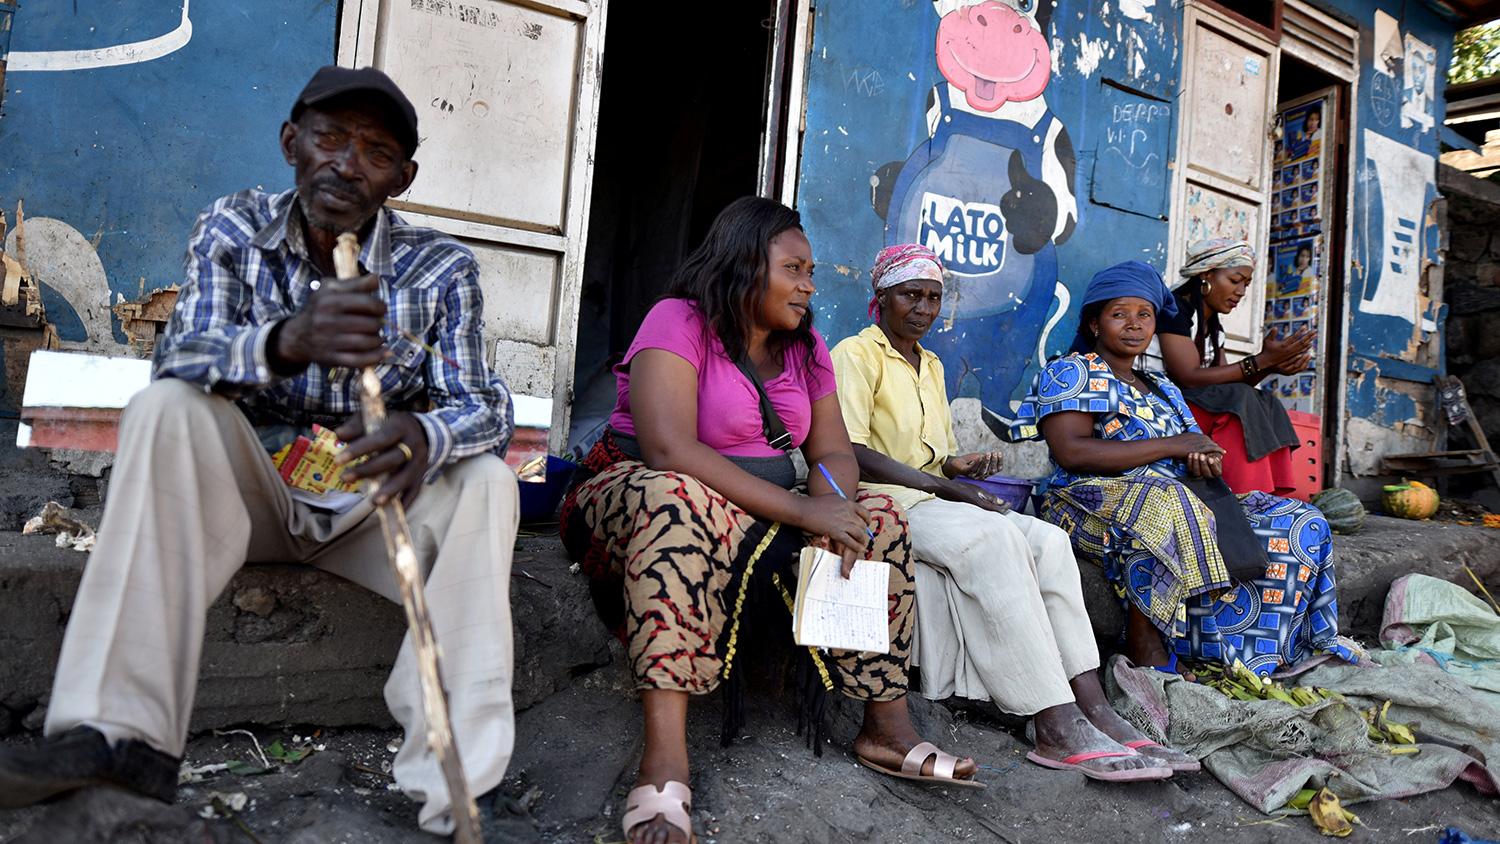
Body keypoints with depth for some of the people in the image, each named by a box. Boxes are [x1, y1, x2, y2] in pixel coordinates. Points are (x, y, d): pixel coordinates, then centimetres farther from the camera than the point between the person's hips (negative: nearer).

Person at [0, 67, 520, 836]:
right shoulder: (232, 231, -4)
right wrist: (287, 341, -43)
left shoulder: (443, 269, -6)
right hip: (250, 489, 1)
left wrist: (425, 435, -42)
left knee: (484, 482, -28)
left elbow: (482, 408, -15)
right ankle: (120, 729, -30)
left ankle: (452, 788, -33)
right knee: (164, 409, -25)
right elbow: (178, 360, -19)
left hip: (375, 497, 0)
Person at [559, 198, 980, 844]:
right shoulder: (680, 323, -13)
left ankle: (887, 728, -4)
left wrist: (833, 508, -21)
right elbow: (668, 448, -28)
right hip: (635, 496, -6)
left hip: (758, 520, 7)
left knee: (878, 521, -8)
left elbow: (835, 455, 5)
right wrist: (800, 510, -30)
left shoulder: (805, 348, 10)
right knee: (679, 498, -39)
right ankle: (664, 760, -42)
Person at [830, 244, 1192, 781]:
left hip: (931, 496, 8)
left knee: (1047, 540, -17)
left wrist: (960, 465, 0)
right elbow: (851, 453, -14)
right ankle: (1056, 727, -35)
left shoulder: (931, 365, 25)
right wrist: (944, 486, -18)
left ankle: (1091, 707, -27)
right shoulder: (856, 355, -1)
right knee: (994, 539, -33)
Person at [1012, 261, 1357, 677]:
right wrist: (1172, 446, -12)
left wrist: (1205, 461, -9)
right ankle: (1146, 653, -36)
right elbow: (1071, 452, -15)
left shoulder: (1163, 389, 26)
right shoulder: (1070, 372, 3)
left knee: (1299, 523, -5)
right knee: (1160, 502, -41)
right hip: (1094, 500, -7)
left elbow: (1194, 454, 19)